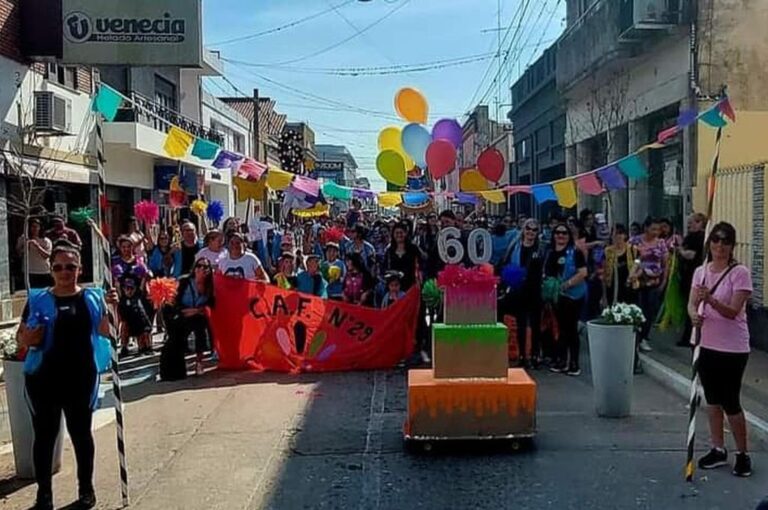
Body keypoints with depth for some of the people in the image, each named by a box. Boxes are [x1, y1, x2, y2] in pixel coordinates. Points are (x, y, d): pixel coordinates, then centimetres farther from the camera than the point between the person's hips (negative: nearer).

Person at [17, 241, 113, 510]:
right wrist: (27, 338, -15)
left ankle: (86, 487, 23)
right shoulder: (38, 299, 2)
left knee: (81, 432, 10)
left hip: (81, 377, 0)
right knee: (44, 434, 7)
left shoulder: (92, 297, 3)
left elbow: (106, 333, 3)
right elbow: (21, 336, 8)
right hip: (43, 377, 0)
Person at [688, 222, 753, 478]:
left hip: (733, 348, -6)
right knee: (712, 399, 14)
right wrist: (694, 315, -22)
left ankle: (742, 454, 18)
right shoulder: (701, 272, 5)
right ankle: (718, 450, 28)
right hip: (707, 345, 6)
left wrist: (710, 299, -35)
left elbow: (733, 312, -18)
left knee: (730, 403, 0)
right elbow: (692, 303, 1)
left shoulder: (740, 273, -12)